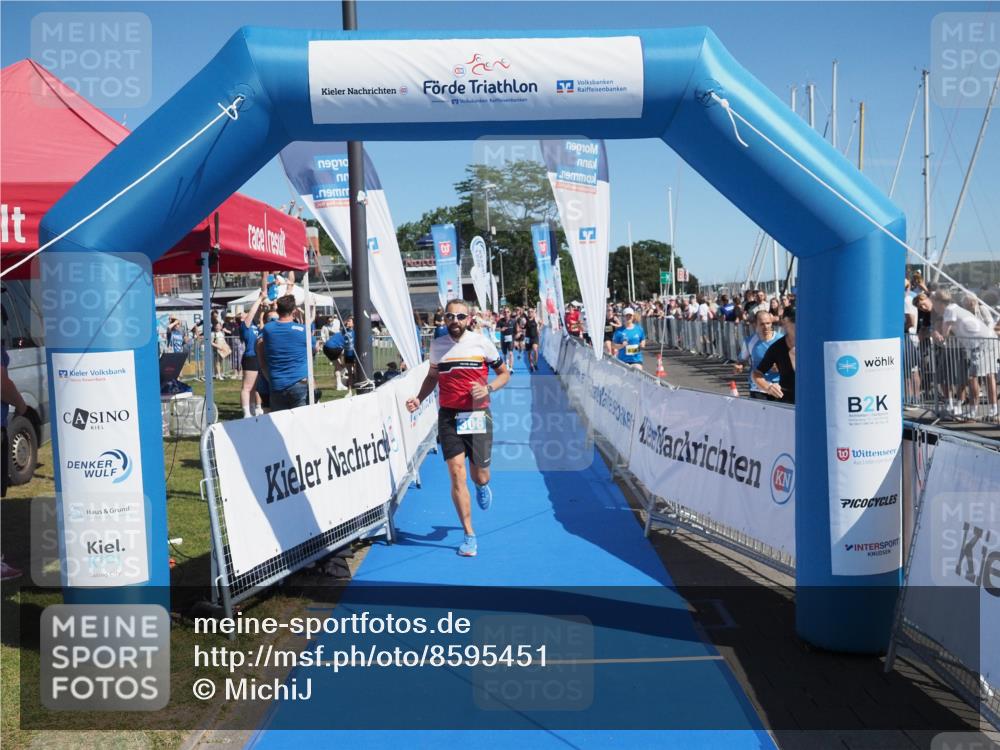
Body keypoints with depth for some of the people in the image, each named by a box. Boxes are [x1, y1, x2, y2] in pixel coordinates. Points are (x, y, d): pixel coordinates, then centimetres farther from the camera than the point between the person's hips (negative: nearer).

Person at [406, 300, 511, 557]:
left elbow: (504, 373, 5)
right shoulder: (437, 345, 5)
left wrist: (488, 388, -14)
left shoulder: (482, 342, -3)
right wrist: (419, 398, 1)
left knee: (479, 476, 5)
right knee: (456, 474, -8)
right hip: (448, 416, 1)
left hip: (478, 415, -1)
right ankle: (469, 535, 3)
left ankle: (482, 487, 46)